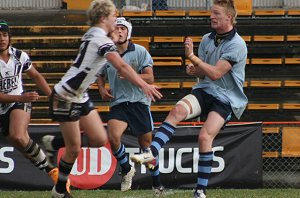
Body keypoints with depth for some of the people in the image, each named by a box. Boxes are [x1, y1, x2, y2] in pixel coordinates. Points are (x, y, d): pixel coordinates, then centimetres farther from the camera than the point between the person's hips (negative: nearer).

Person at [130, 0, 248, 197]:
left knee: (205, 137, -23)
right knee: (178, 109, -26)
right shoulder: (207, 39, 9)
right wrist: (194, 70, -4)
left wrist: (192, 56, -24)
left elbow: (215, 73, -22)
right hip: (204, 91, 5)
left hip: (226, 99, -5)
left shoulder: (237, 45, -13)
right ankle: (151, 153, -39)